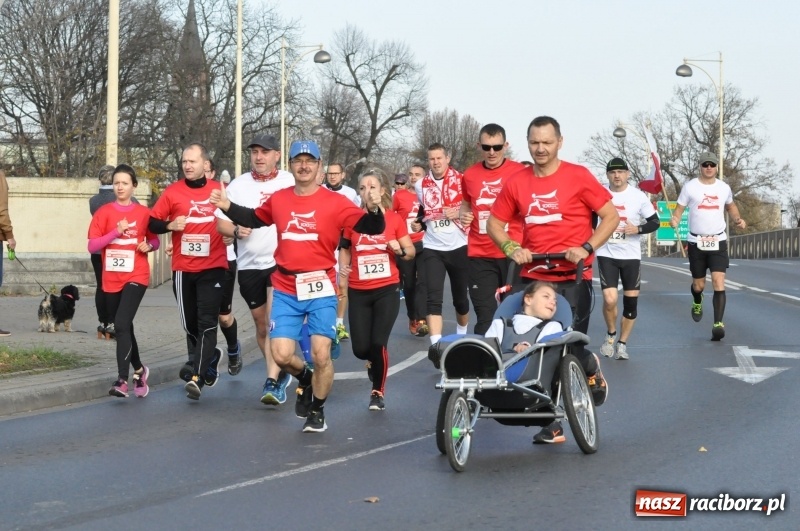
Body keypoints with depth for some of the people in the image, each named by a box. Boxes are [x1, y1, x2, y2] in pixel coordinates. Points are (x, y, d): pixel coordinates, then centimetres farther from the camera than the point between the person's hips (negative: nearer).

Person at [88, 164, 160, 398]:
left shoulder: (144, 213, 0)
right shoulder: (104, 212, 0)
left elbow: (155, 240, 14)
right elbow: (92, 246, -7)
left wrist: (148, 245, -9)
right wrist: (117, 232, -17)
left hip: (136, 277, -3)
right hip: (111, 280, 3)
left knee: (122, 324, -20)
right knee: (124, 328, 13)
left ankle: (122, 380, -23)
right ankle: (139, 370, 36)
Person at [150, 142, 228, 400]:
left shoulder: (219, 191, 2)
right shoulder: (173, 192, 2)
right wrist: (170, 225, -13)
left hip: (213, 268, -2)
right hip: (183, 269, 2)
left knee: (207, 322, -11)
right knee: (190, 324, 12)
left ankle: (196, 376, -14)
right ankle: (210, 356, 38)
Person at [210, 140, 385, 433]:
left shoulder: (335, 202, -7)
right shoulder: (278, 199, 5)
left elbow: (371, 228, -13)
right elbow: (255, 219, 24)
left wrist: (373, 209, -33)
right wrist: (227, 206, 10)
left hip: (321, 288, -3)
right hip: (286, 290, 3)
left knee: (321, 355, -7)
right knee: (281, 355, -6)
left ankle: (317, 411, 18)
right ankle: (305, 378, 30)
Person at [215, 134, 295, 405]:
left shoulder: (292, 183, -1)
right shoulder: (238, 185, 6)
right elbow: (221, 223, 6)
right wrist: (236, 231, -15)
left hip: (282, 262, -4)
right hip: (249, 264, 4)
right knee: (261, 325, 13)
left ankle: (272, 382, -18)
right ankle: (280, 373, 32)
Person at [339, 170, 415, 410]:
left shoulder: (394, 219, -2)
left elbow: (411, 252, 5)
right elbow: (345, 247, 15)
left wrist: (400, 250, -16)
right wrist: (343, 265, -3)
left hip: (387, 289, -1)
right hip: (358, 291, 2)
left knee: (378, 343, -11)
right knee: (361, 348, -3)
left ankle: (378, 392, 11)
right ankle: (373, 362, 36)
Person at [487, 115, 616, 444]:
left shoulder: (578, 177, -4)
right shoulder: (516, 183, 5)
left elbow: (611, 216, -3)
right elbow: (494, 223, 12)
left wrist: (587, 248, -15)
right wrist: (511, 249, -6)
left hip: (573, 276, -3)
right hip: (532, 277, 3)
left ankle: (591, 369, 36)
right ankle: (551, 422, 12)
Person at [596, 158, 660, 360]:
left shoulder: (638, 196, -4)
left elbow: (655, 222, 1)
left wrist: (638, 229, -17)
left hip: (631, 256, 1)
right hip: (606, 254, -1)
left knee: (631, 302, 3)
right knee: (610, 299, -14)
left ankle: (622, 343, 20)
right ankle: (611, 335, 14)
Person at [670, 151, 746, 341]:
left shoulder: (724, 188, 5)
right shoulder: (690, 187, -3)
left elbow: (731, 206, 24)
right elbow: (679, 208, -1)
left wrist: (737, 219, 5)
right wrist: (675, 220, -24)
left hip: (718, 241, 1)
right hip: (696, 242, -1)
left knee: (719, 282, -15)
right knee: (698, 284, 11)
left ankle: (718, 323, -15)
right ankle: (697, 303, 48)